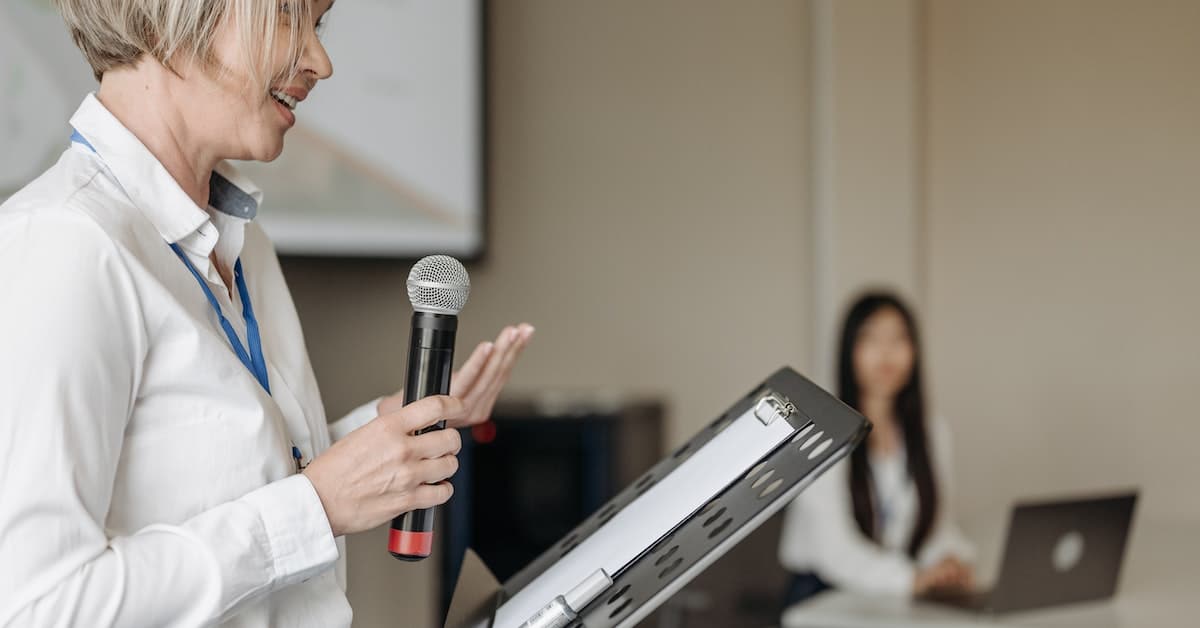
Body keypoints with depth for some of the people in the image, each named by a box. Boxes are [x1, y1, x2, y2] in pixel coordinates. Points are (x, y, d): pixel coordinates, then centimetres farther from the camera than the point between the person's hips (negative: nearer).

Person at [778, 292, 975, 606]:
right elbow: (832, 548, -18)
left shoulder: (933, 434, 13)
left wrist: (952, 563, -15)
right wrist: (911, 578, -34)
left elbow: (940, 524, 10)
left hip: (900, 603, 6)